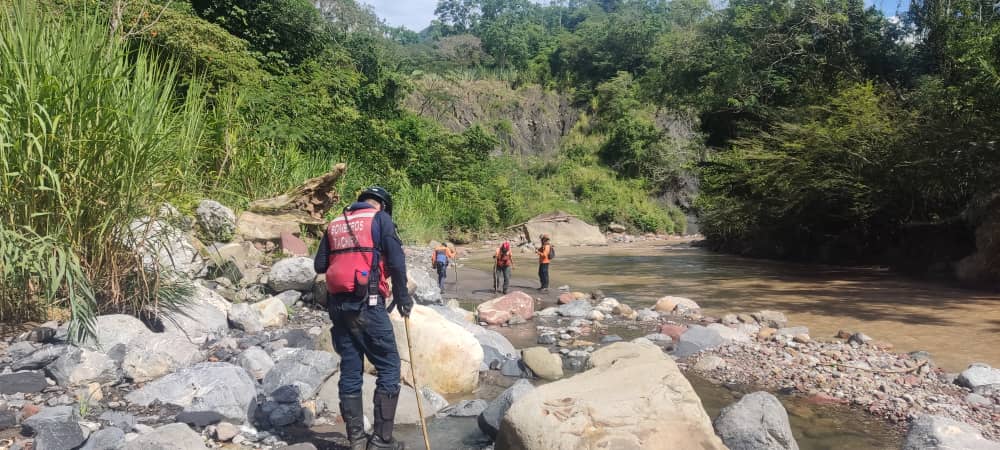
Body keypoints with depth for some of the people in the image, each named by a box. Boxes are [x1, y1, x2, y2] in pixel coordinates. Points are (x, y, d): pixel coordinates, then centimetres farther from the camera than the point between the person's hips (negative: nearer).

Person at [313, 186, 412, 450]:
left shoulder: (334, 224, 16)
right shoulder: (380, 218, 2)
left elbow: (319, 266, 15)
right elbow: (396, 260, -8)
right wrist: (402, 295, 2)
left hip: (337, 304, 6)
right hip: (367, 304, -6)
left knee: (350, 369, 11)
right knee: (389, 367, 2)